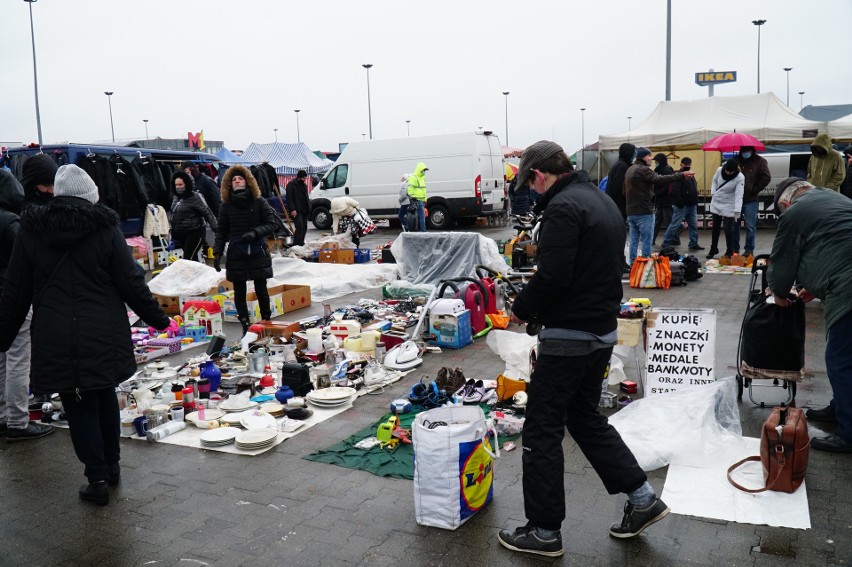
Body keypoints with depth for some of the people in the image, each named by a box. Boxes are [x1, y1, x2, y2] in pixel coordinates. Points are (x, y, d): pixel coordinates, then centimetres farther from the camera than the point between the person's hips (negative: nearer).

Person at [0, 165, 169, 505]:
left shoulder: (30, 232, 0)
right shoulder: (105, 229, -5)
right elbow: (132, 285, -5)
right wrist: (158, 319, 7)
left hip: (55, 341, 0)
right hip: (104, 337, 0)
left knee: (79, 406, 9)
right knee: (105, 397, 19)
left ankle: (97, 479, 12)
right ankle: (112, 465, 31)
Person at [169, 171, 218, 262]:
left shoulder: (195, 197, -12)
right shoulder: (176, 198, 9)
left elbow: (208, 213, -15)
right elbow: (174, 216, 17)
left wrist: (216, 229, -23)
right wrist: (173, 237, 19)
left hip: (195, 233, -7)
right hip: (181, 234, 7)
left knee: (187, 259, -11)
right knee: (193, 259, 13)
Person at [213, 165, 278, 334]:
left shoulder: (259, 202, -1)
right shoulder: (226, 205, 5)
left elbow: (271, 224, -3)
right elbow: (221, 231, 7)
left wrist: (255, 233, -19)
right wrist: (217, 253, -1)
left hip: (258, 252, -2)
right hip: (236, 255, 2)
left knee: (261, 290, 7)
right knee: (239, 291, 5)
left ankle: (266, 322, 21)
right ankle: (245, 325, 13)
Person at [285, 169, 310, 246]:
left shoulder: (304, 185, 20)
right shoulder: (291, 185, -5)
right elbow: (289, 198, -12)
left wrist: (309, 208, 14)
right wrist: (292, 209, -21)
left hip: (304, 211, 8)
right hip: (296, 211, -8)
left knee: (304, 228, 6)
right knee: (299, 227, -18)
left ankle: (301, 244, 14)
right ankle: (296, 245, -17)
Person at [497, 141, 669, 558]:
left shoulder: (563, 207, -17)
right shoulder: (602, 200, 14)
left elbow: (552, 276, -25)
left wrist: (521, 310, -7)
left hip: (568, 336, -10)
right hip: (603, 331, 10)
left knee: (542, 431, 2)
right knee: (586, 418, 23)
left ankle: (544, 531, 13)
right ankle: (642, 499, 26)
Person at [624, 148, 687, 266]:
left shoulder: (630, 170, 17)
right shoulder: (644, 170, -13)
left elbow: (625, 190, 22)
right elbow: (660, 180, -26)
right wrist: (681, 175, -26)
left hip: (631, 211, 9)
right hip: (644, 212, -9)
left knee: (634, 240, 11)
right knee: (647, 240, -4)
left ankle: (632, 264, 14)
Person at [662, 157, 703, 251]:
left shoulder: (691, 176, 19)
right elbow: (675, 191, -20)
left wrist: (696, 202, 17)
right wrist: (680, 203, -24)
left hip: (692, 205, 9)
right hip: (681, 206, -9)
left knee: (693, 225, 9)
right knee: (675, 225, -5)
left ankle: (694, 244, 15)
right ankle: (666, 243, 3)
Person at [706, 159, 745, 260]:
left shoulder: (740, 178, -22)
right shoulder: (720, 170, -10)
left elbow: (739, 195, -28)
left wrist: (737, 211, -35)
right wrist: (713, 192, -4)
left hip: (729, 206, -4)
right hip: (716, 203, 4)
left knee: (728, 229, -5)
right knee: (715, 227, 14)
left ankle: (729, 252, 11)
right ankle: (713, 249, 30)